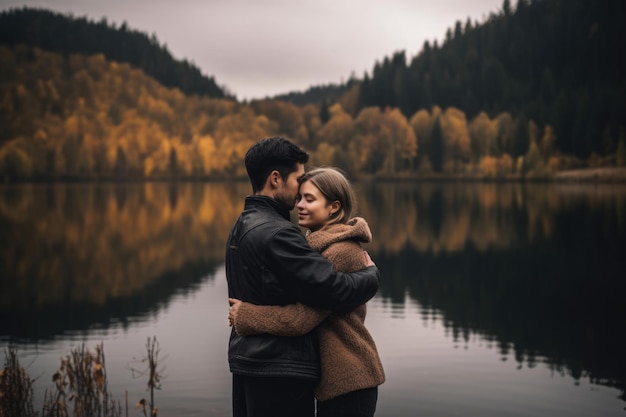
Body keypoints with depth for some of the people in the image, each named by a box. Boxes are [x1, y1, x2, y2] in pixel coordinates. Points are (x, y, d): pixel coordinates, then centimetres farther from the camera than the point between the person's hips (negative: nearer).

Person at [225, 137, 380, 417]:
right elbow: (334, 290, -23)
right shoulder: (275, 234, -20)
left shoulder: (241, 227, 12)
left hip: (247, 362, 10)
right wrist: (371, 273, -5)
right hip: (280, 369, -10)